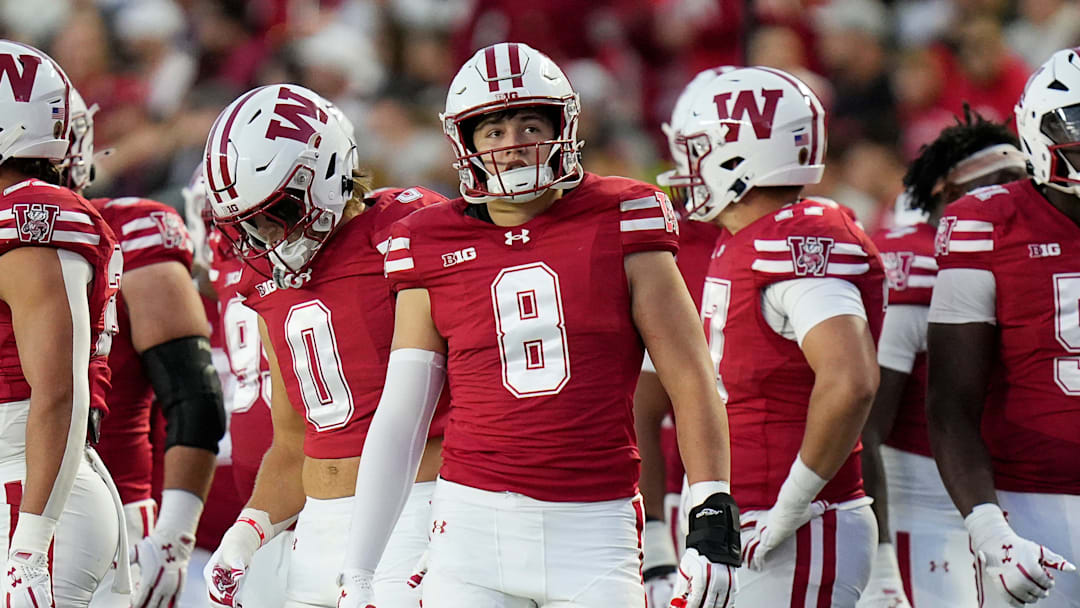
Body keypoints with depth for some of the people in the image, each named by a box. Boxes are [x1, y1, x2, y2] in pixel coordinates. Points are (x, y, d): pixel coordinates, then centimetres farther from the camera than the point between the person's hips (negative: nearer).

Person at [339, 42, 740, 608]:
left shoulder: (618, 226, 3)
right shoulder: (434, 252, 7)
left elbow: (691, 381, 4)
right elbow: (398, 420, 9)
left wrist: (713, 523, -4)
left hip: (595, 532, -1)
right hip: (474, 526, 1)